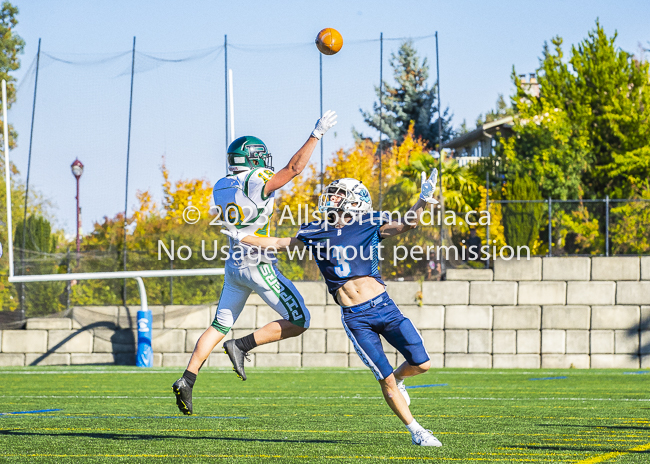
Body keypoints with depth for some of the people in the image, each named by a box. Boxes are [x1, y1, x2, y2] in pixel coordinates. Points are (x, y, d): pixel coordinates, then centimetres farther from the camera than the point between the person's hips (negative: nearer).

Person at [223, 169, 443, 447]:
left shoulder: (369, 226, 4)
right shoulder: (314, 233, 8)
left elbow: (406, 225, -4)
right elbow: (278, 244, 20)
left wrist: (423, 201, -19)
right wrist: (241, 237, 18)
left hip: (384, 307, 0)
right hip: (355, 318, 0)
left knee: (421, 364, -2)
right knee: (385, 381, -4)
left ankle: (397, 379, 31)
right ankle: (415, 431, 11)